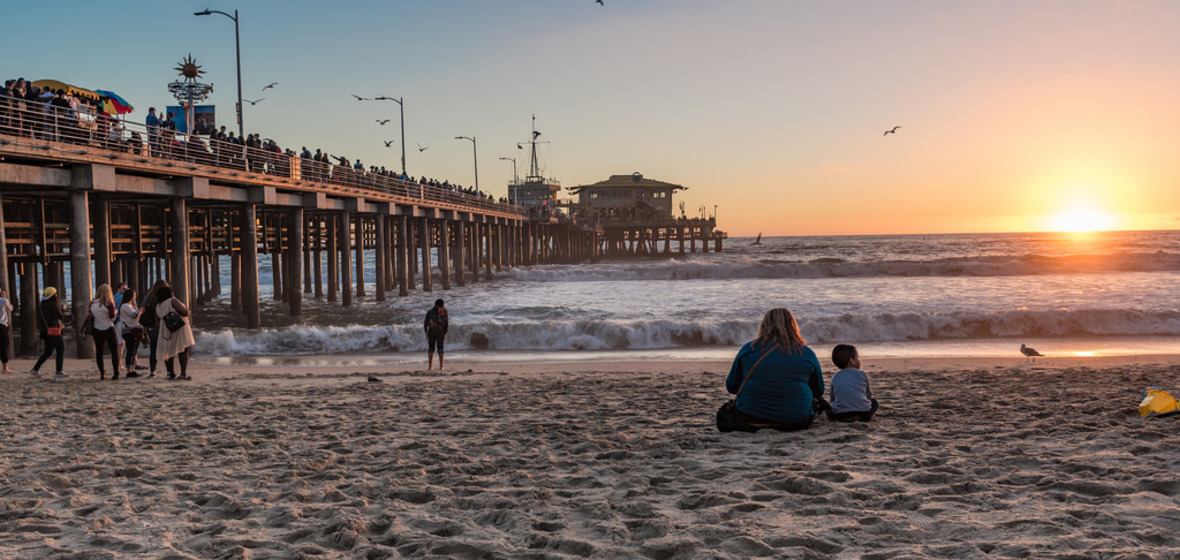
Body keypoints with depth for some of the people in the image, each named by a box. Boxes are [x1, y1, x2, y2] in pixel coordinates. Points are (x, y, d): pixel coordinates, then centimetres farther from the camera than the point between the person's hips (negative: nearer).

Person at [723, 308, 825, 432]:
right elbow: (819, 391, 10)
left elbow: (731, 387, 5)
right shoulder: (806, 354, -1)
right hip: (795, 423, 1)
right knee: (817, 400, 28)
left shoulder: (748, 349, -2)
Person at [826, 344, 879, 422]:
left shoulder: (835, 377, 13)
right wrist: (870, 391, 38)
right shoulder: (861, 374, 7)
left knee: (828, 409, 31)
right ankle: (865, 417, 5)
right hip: (862, 412, 0)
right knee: (873, 402, 28)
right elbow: (869, 396, 14)